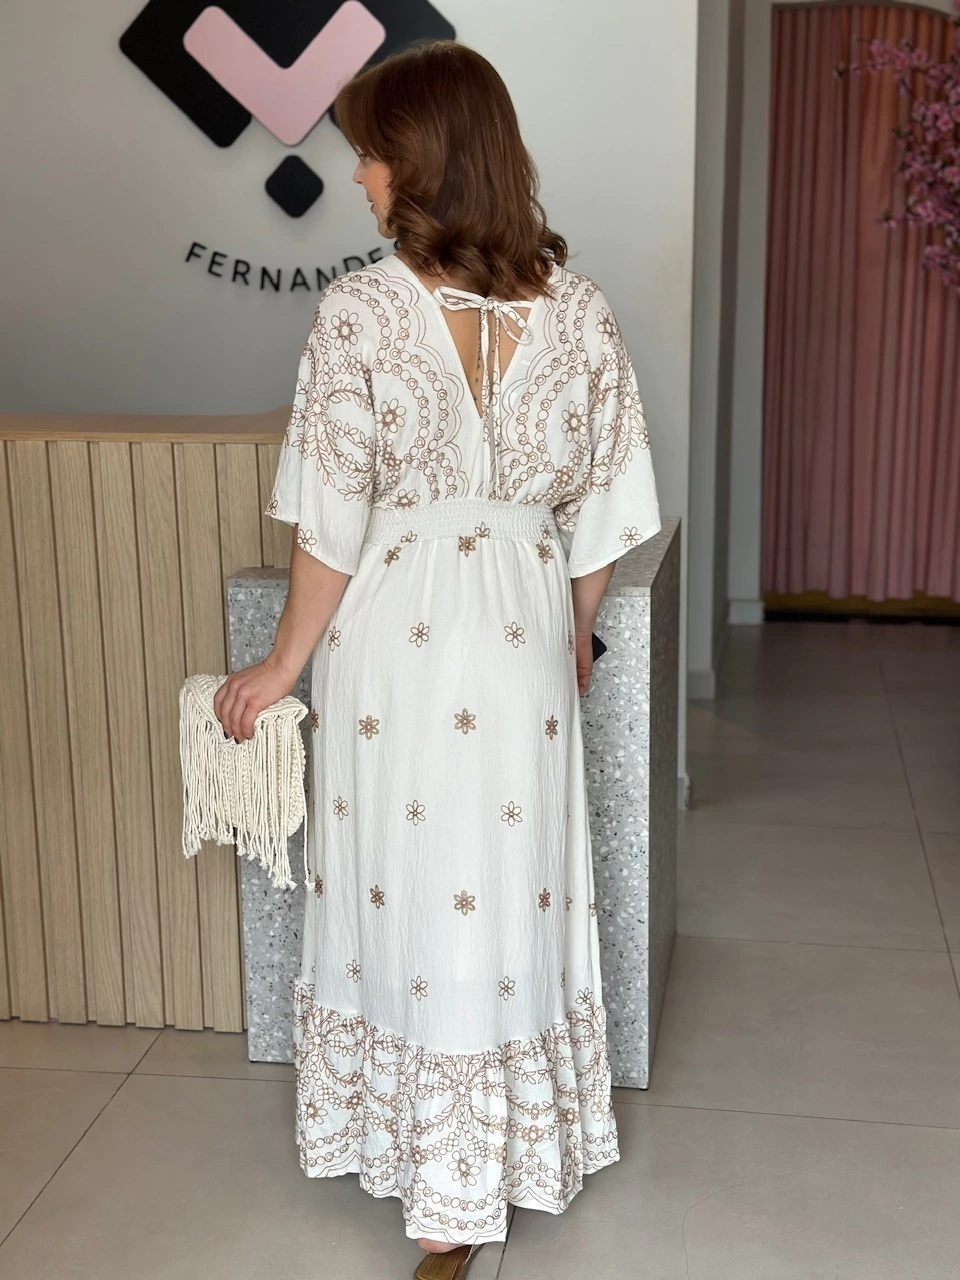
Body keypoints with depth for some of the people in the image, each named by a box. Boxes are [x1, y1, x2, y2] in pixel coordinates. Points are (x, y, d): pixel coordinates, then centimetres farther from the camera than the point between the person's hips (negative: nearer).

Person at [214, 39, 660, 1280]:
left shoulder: (359, 310, -13)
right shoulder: (579, 308, -2)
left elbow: (331, 520, -11)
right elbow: (602, 504, 2)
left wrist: (285, 663, 1)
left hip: (393, 633, -3)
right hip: (525, 632, 3)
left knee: (405, 890, 12)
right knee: (515, 888, 16)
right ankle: (515, 1156, 34)